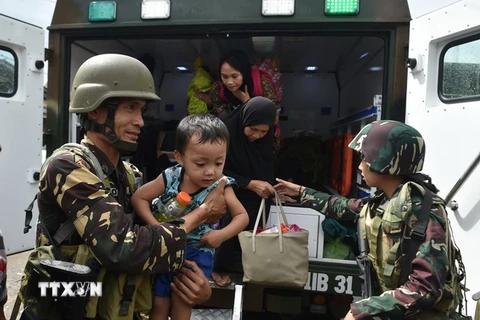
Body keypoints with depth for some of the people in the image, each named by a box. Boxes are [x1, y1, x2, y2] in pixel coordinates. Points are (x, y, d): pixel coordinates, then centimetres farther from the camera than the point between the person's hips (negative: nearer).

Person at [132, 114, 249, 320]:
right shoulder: (170, 178, -18)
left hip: (197, 254, -1)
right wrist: (155, 226, -21)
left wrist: (222, 235, -28)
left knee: (181, 303, 7)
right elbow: (138, 198, -8)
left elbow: (242, 216, -10)